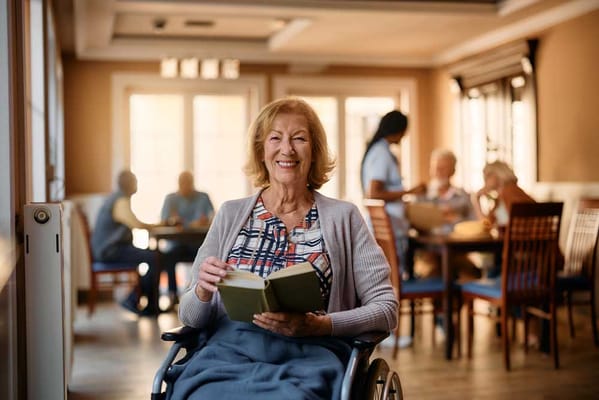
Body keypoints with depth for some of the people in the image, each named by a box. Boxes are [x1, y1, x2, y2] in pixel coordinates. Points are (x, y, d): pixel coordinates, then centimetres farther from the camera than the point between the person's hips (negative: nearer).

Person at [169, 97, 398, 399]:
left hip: (307, 355, -2)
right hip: (228, 350, 2)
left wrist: (319, 325, -10)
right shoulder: (230, 214, 14)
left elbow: (385, 308, 6)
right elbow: (191, 317, 15)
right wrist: (203, 290, -8)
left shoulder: (343, 217, 10)